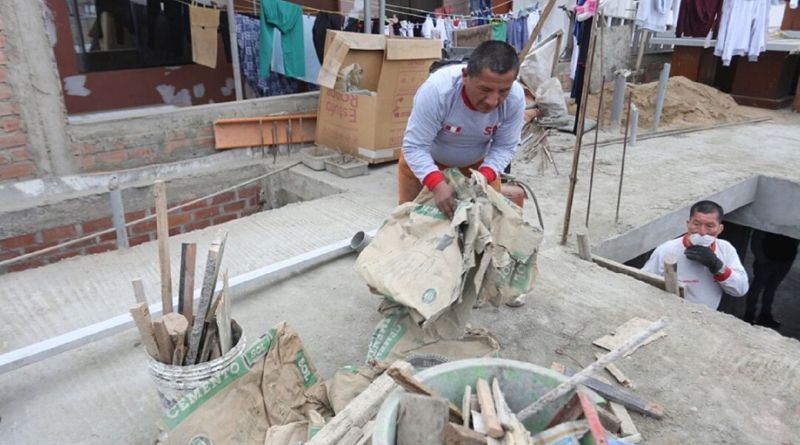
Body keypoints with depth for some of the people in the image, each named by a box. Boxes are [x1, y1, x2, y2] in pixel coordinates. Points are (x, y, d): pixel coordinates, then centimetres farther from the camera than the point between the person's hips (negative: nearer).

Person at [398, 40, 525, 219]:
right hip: (423, 158, -2)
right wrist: (437, 185, -47)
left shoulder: (515, 98, -28)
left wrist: (484, 177, -35)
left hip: (478, 161, 3)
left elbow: (505, 147, -17)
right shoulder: (437, 89, -38)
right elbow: (414, 147, -33)